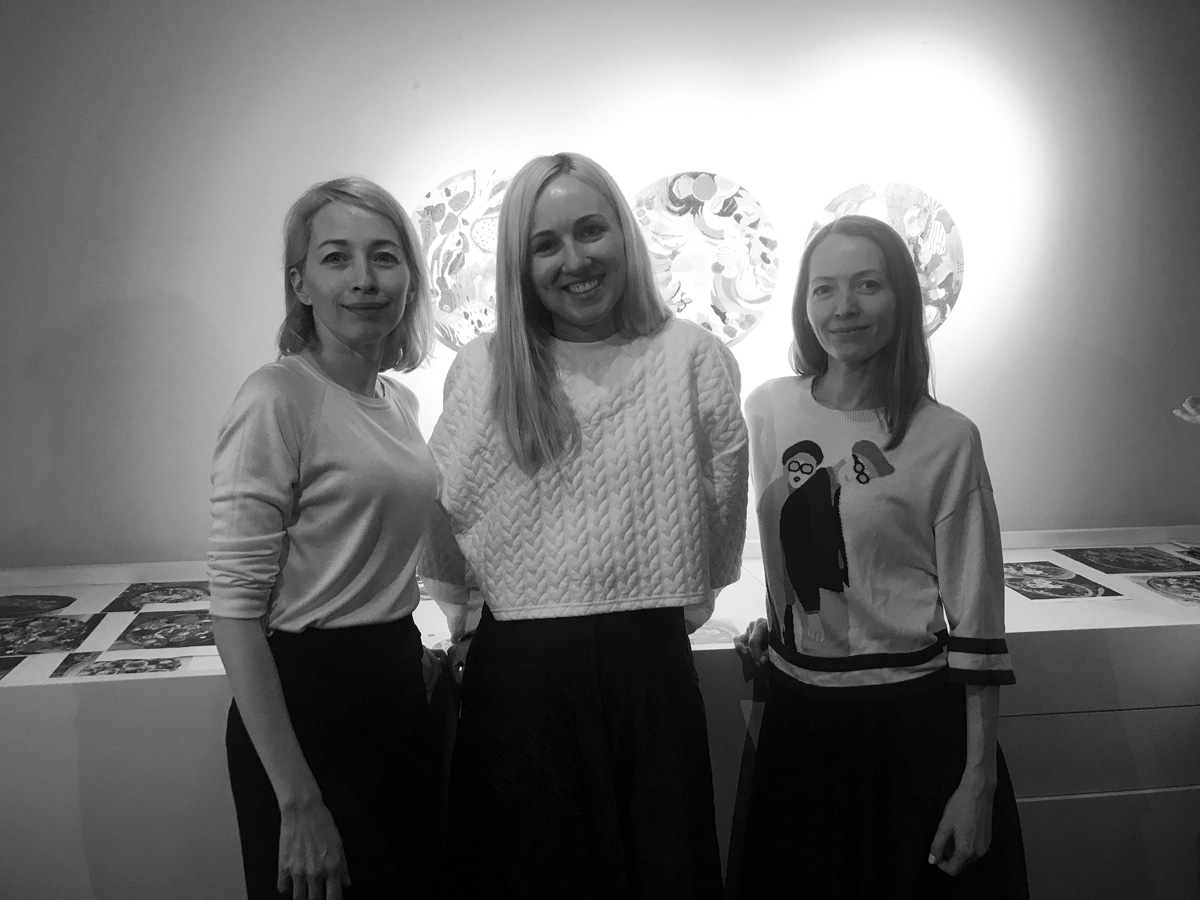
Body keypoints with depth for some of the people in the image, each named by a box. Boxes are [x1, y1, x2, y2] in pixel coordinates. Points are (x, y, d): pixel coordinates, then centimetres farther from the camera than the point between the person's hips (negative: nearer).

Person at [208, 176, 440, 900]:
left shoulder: (402, 402, 8)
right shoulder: (279, 398, -15)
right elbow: (236, 606, -19)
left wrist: (416, 662, 10)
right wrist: (297, 801, -21)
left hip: (401, 687, 7)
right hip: (306, 698, -7)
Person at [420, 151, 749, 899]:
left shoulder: (694, 358, -3)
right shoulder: (482, 370, 0)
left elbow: (722, 508, 4)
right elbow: (440, 513, 7)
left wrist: (683, 600, 10)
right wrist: (465, 610, 13)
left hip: (650, 666, 0)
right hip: (517, 675, 1)